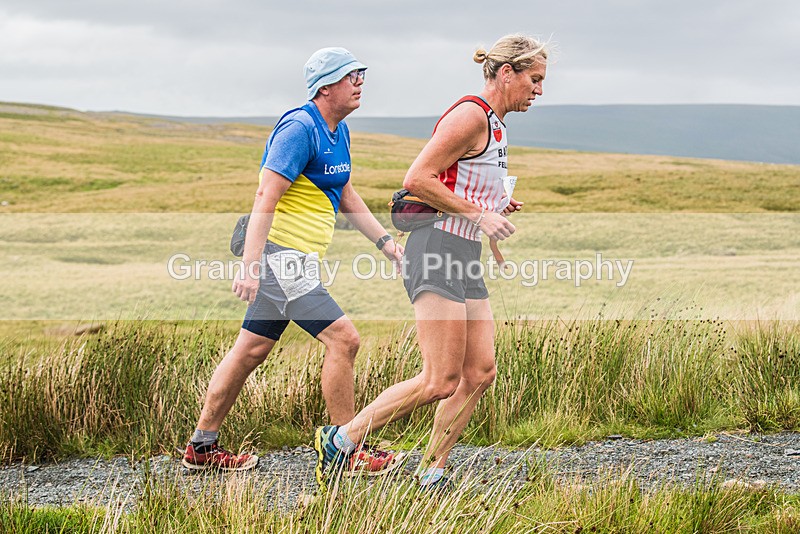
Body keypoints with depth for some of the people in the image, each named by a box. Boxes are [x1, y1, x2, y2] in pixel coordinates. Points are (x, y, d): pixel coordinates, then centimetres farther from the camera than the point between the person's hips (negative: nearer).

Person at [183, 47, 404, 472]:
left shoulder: (339, 132, 15)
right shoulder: (299, 129, -16)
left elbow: (346, 197, 27)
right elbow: (265, 197, -22)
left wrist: (385, 242, 19)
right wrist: (250, 266, -28)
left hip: (296, 261, 10)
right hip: (279, 255, -10)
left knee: (251, 350, 13)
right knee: (342, 338, -11)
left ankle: (201, 447, 20)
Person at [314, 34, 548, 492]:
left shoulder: (495, 124, 18)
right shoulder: (471, 115, -12)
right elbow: (417, 180, -18)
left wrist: (498, 207, 13)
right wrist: (477, 214, -16)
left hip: (465, 262, 10)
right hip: (437, 249, -10)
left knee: (480, 373, 2)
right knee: (441, 381, -12)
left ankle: (431, 476, 8)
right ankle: (341, 440, -2)